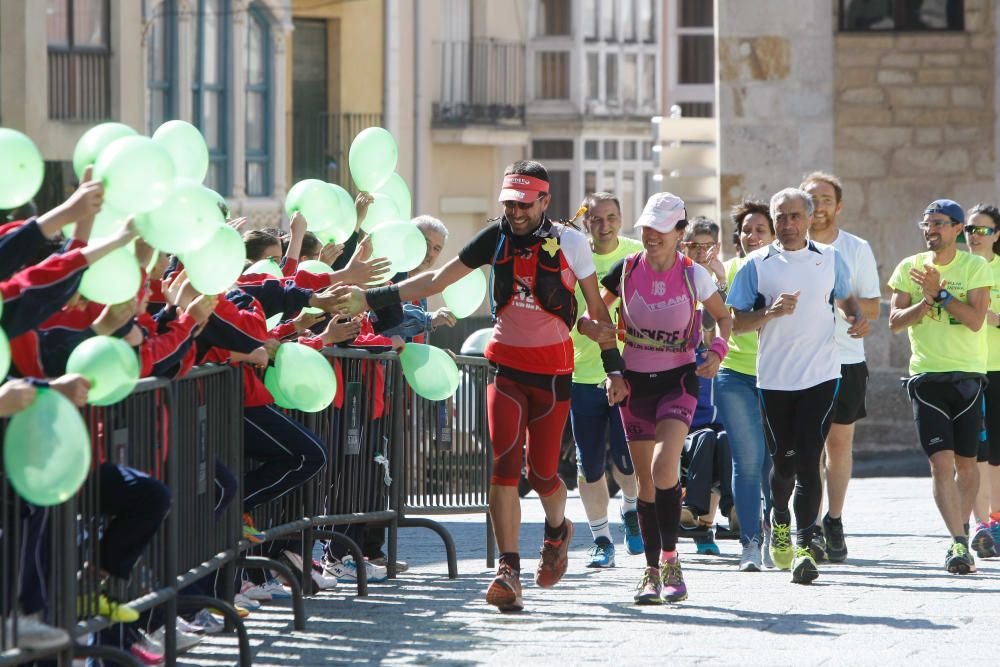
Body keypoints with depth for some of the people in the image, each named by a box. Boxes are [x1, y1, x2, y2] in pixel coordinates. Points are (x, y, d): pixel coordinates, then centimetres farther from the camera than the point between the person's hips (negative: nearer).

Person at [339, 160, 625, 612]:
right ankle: (509, 571, -18)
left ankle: (558, 529, 39)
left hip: (553, 371, -1)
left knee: (541, 473, 3)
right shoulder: (496, 238, 0)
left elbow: (596, 307, 4)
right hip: (506, 366, 1)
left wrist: (615, 367, 4)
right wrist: (370, 298, -5)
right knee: (504, 466, -15)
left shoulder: (569, 243, -5)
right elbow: (436, 280, 2)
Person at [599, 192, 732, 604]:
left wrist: (717, 352, -10)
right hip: (635, 381, 3)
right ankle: (652, 571, 15)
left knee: (664, 466, -23)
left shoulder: (693, 275, -7)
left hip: (678, 380, -3)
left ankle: (670, 559, -14)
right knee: (645, 481, 6)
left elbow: (723, 317, 9)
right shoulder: (625, 271, -3)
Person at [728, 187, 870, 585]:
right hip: (775, 378, 0)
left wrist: (857, 318, 2)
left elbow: (845, 299, 24)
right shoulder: (757, 265, 3)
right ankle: (779, 520, 40)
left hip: (821, 375, 0)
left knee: (808, 460, -10)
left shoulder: (829, 259, 9)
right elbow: (737, 322, 2)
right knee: (783, 459, 10)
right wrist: (771, 312, -16)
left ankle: (804, 546, -11)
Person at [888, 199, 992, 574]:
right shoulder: (910, 268, 7)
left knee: (966, 462, 8)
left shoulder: (975, 267, 0)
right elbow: (895, 322, 2)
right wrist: (925, 303, -14)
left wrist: (940, 293, -16)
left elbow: (975, 319, -11)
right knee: (941, 462, -12)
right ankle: (959, 543, -16)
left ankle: (960, 536, 24)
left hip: (968, 375, 0)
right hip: (926, 377, 0)